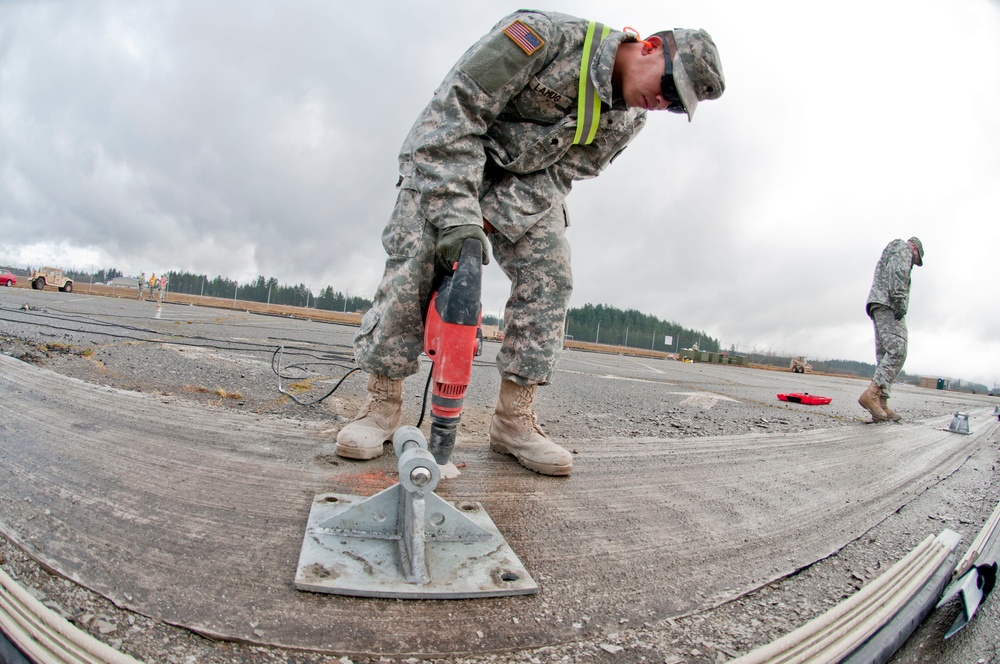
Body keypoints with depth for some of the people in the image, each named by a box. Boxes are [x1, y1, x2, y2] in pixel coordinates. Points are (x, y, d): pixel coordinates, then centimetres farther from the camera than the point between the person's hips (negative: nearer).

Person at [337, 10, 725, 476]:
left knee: (549, 276, -13)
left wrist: (490, 217, -21)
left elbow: (565, 172, -7)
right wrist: (458, 215, -36)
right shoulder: (549, 35, -24)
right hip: (447, 157, -4)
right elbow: (457, 106, -27)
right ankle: (382, 405, -9)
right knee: (414, 259, -20)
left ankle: (513, 419, -9)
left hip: (529, 179, 5)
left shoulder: (628, 119, -4)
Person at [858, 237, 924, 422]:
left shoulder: (889, 254, 37)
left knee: (885, 356, 1)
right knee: (897, 350, -19)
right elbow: (898, 271, -10)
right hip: (888, 304, -9)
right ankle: (871, 393, -31)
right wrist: (900, 300, -20)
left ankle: (882, 406, -6)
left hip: (878, 306, 10)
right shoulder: (902, 248, 10)